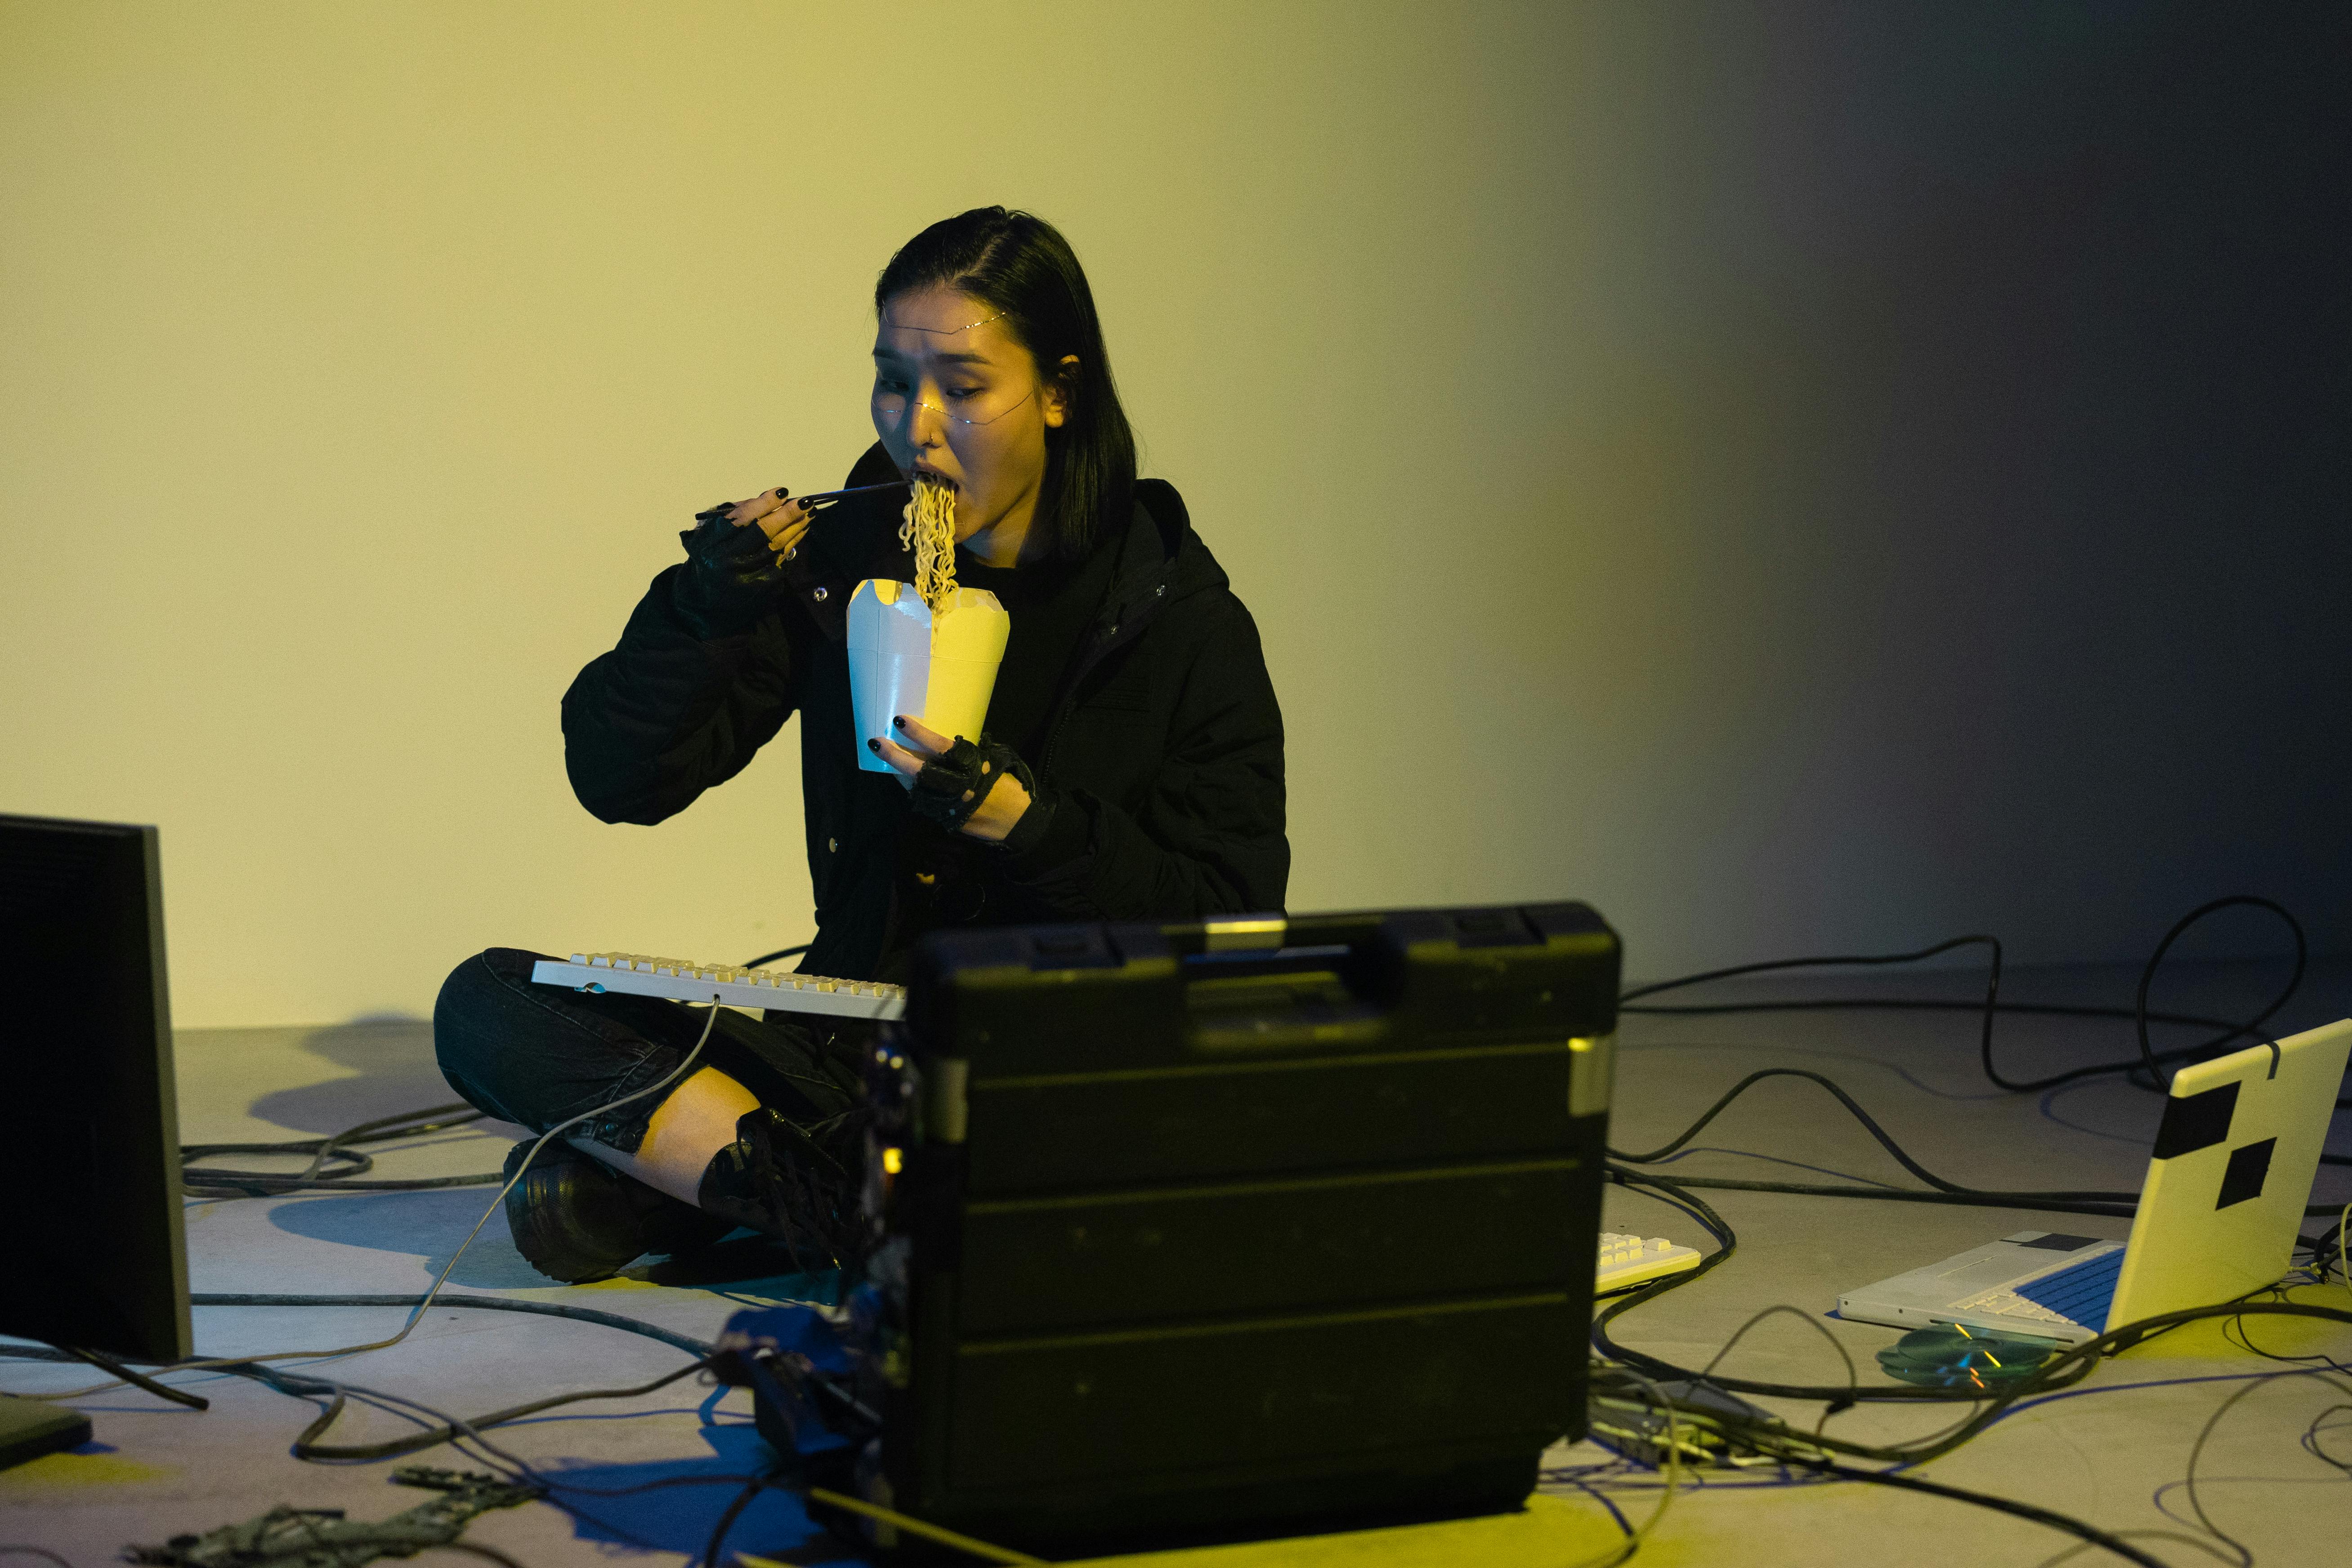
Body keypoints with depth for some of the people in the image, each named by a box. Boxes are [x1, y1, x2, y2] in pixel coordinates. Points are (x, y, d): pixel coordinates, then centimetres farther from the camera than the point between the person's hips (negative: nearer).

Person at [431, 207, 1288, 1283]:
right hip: (857, 1046, 3)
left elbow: (1233, 923, -8)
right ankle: (844, 1203, -27)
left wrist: (1023, 823, -21)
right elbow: (617, 780, 5)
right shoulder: (840, 561, 5)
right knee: (486, 1006, -13)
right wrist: (702, 612, -12)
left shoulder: (1183, 623, -3)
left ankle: (675, 1172, -27)